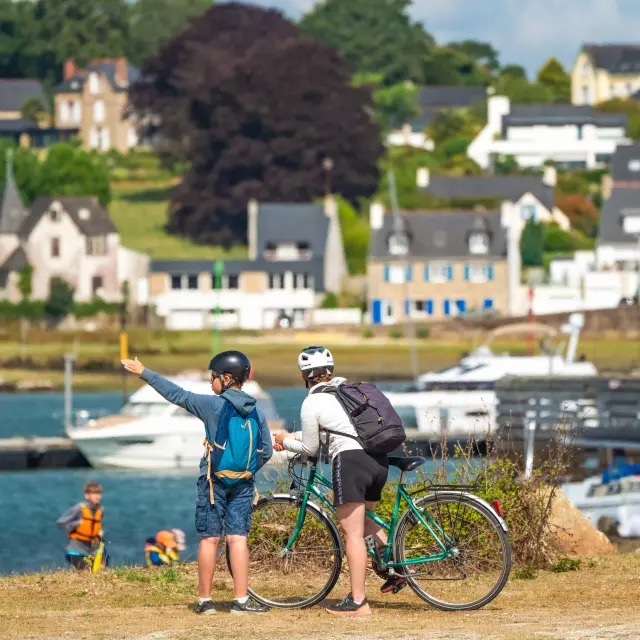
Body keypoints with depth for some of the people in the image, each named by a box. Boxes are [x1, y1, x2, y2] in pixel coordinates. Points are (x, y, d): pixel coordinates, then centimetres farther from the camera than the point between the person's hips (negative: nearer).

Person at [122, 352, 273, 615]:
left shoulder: (214, 405, -9)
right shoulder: (256, 413, 4)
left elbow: (177, 395, -7)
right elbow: (266, 451, 8)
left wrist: (144, 373, 0)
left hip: (214, 482, -3)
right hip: (243, 484, 3)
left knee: (209, 539, 3)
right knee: (238, 538, 2)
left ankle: (205, 600, 7)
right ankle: (242, 600, -4)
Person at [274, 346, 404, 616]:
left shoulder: (312, 403, -2)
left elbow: (310, 448, 6)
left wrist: (286, 441, 24)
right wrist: (293, 436, 34)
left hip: (350, 461, -8)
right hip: (379, 460, 8)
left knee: (353, 533, -4)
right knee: (363, 520, 28)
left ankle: (357, 602, -6)